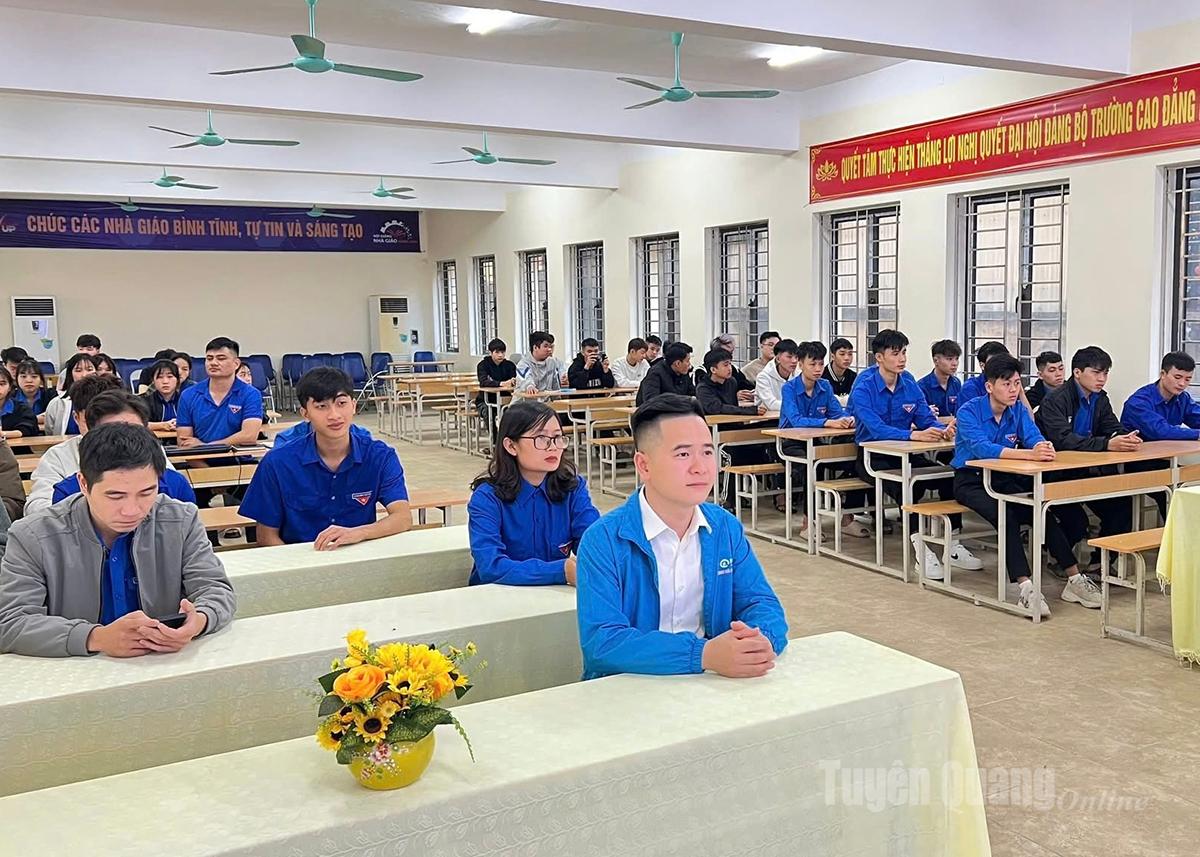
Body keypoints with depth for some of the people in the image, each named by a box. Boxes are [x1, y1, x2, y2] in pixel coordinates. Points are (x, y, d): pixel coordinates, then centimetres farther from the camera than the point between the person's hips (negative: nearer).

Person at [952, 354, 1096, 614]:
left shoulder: (1018, 410, 1)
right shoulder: (969, 412, -17)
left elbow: (1034, 438, -14)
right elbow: (982, 448, -33)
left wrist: (1043, 448, -40)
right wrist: (1029, 454, -45)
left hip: (1004, 479, 5)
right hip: (970, 481, -5)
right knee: (1006, 516, -31)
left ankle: (1074, 579, -14)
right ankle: (1025, 588, -34)